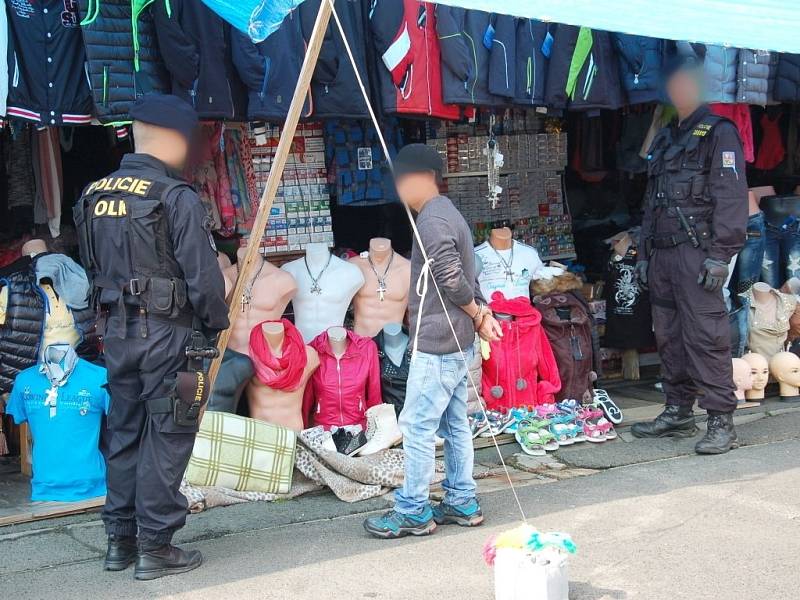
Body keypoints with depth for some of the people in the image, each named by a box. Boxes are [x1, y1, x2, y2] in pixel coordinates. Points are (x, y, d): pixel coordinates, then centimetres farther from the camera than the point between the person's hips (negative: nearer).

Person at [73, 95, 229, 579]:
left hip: (118, 330, 7)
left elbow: (93, 267, 13)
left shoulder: (96, 194, 8)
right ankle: (155, 547, 7)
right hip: (167, 331, -7)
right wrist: (217, 324, -2)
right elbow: (203, 274, -14)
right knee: (166, 436, 2)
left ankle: (120, 539, 25)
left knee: (124, 431, 16)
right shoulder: (175, 196, -13)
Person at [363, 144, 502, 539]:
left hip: (435, 344, -10)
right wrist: (482, 312, 6)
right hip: (457, 342, 10)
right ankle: (462, 503, 21)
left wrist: (477, 315, -7)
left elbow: (452, 278, -21)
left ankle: (412, 511, 3)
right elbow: (464, 277, 17)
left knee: (417, 425, -4)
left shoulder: (431, 220, -16)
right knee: (454, 424, 14)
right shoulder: (447, 214, 17)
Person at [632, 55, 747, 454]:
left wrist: (720, 254, -19)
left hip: (697, 253, -8)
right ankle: (678, 414, 19)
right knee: (669, 338, 10)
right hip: (663, 253, 8)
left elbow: (731, 197, -11)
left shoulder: (719, 133, -2)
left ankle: (722, 422, -7)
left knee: (706, 338, -11)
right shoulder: (664, 140, 22)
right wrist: (646, 253, 18)